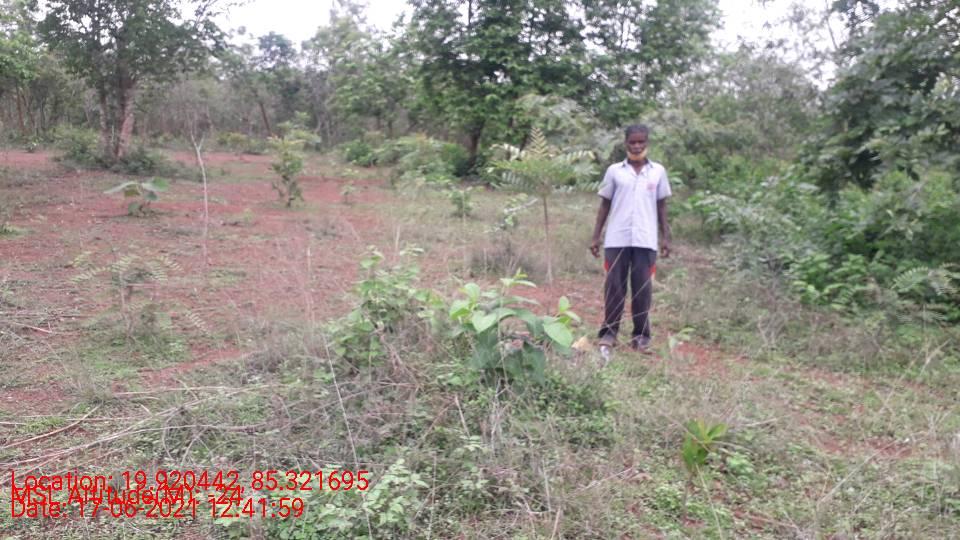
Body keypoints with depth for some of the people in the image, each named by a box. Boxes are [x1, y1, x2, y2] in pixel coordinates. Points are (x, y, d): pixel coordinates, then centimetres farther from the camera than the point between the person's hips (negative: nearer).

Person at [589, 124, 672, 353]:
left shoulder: (658, 171, 8)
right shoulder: (614, 170, 4)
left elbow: (661, 206, 11)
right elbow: (605, 205, 8)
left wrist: (665, 237, 7)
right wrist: (596, 236, 4)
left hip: (646, 240, 1)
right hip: (616, 239, 0)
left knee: (642, 288, 3)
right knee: (614, 285, 2)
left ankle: (641, 336, 12)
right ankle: (609, 332, 12)